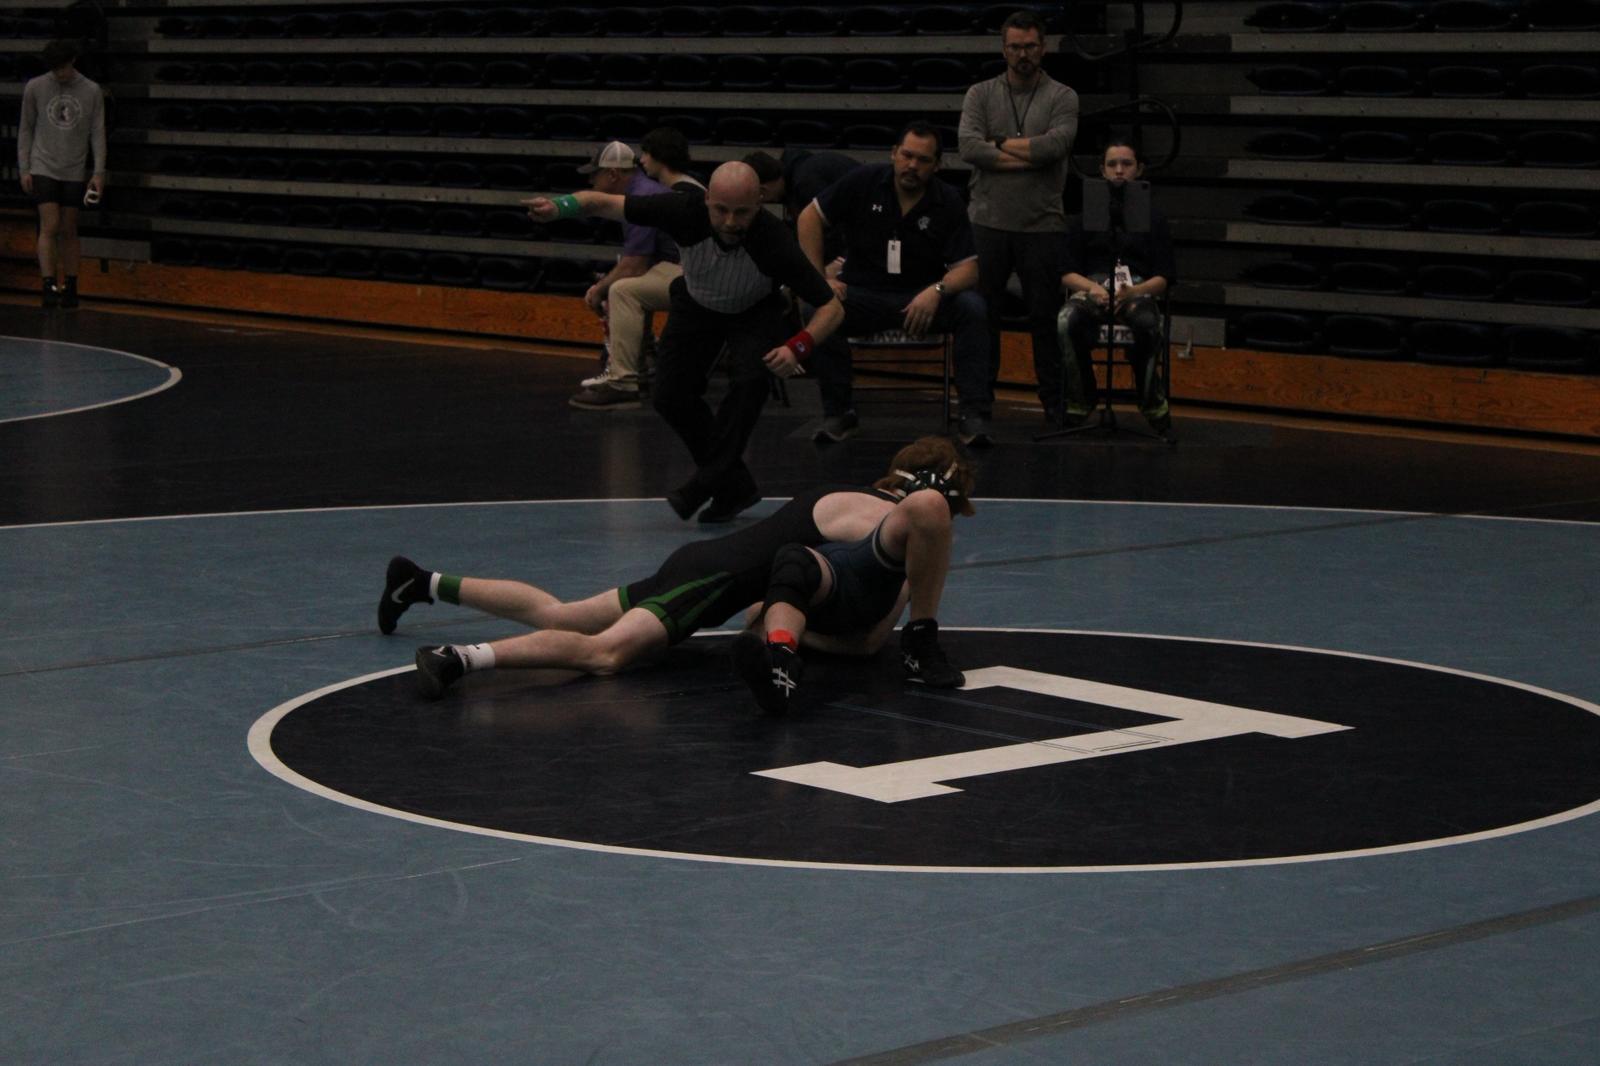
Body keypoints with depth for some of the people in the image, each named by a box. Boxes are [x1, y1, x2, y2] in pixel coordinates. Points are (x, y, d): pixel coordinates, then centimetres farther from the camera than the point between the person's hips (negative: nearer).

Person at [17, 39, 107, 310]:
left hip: (75, 172, 1)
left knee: (69, 230, 5)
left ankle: (70, 288, 12)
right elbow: (25, 129, 6)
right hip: (43, 168, -1)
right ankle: (48, 287, -11)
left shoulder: (92, 91, 0)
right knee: (50, 226, -10)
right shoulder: (35, 88, -1)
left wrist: (99, 172, -3)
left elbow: (98, 133, 3)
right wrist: (24, 168, 1)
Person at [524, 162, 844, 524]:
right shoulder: (687, 212, -34)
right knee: (671, 396, -9)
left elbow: (832, 307, -30)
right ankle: (734, 485, 8)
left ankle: (708, 481, -18)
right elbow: (604, 203, -30)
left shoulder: (774, 241, -37)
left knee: (752, 377, -30)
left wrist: (799, 347, -47)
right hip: (697, 305, 2)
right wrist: (562, 206, -50)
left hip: (756, 311, -2)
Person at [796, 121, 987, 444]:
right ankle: (838, 413, -18)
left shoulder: (948, 203, -4)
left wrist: (937, 290, -30)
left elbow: (967, 269, -8)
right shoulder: (863, 182, -4)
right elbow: (810, 218, 1)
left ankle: (972, 414, -21)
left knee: (973, 309, -27)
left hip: (922, 298, 0)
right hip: (863, 294, 0)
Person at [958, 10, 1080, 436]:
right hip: (989, 225, 1)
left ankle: (1055, 405, 17)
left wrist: (1000, 143, -10)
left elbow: (1054, 145, -19)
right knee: (982, 317, 2)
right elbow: (970, 148, -13)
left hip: (1042, 228, -1)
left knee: (1046, 319, 8)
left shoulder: (1062, 98, 0)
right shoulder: (981, 94, 4)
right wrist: (1029, 156, -14)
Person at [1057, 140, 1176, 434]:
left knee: (1149, 326, -39)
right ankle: (1078, 401, -19)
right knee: (1067, 322, -37)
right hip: (1092, 287, 1)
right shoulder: (1086, 217, 19)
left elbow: (1163, 278, 6)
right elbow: (1067, 273, 10)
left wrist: (1133, 292, -16)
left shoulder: (1154, 219, 16)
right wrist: (1094, 288, -13)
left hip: (1139, 290, -1)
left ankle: (1153, 404, -18)